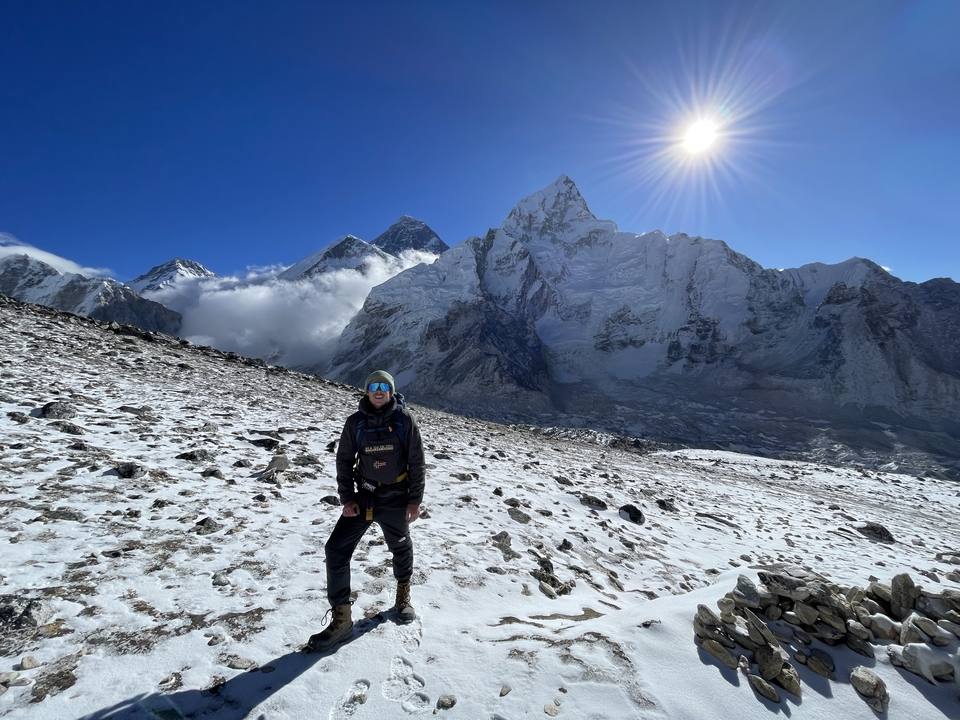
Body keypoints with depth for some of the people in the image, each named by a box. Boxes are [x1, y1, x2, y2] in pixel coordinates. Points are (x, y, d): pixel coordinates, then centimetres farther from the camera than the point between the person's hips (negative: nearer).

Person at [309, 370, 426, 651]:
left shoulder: (404, 420, -9)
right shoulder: (355, 422, -4)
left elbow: (417, 462, -6)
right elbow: (344, 461, 2)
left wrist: (415, 500, -7)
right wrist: (347, 498, -5)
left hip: (396, 499, -1)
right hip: (363, 497, 2)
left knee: (401, 548, 17)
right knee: (336, 549, -8)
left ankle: (403, 596, 46)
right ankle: (341, 620, 7)